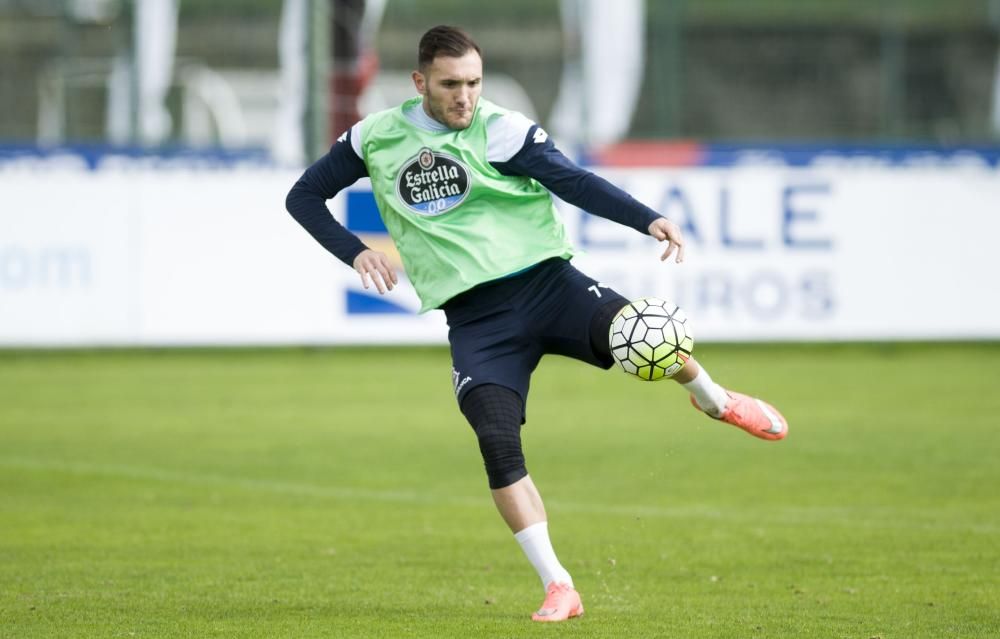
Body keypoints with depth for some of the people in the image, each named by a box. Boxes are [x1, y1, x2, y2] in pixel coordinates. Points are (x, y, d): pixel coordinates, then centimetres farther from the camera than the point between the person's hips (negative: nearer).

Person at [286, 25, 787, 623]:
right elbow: (304, 197, 17)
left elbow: (573, 181, -16)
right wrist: (356, 252, 0)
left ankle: (713, 398, 8)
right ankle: (558, 588, -6)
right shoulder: (376, 139, 6)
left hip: (543, 280, -2)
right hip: (474, 318, 2)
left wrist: (648, 219, -31)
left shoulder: (501, 131, -4)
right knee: (499, 445, -18)